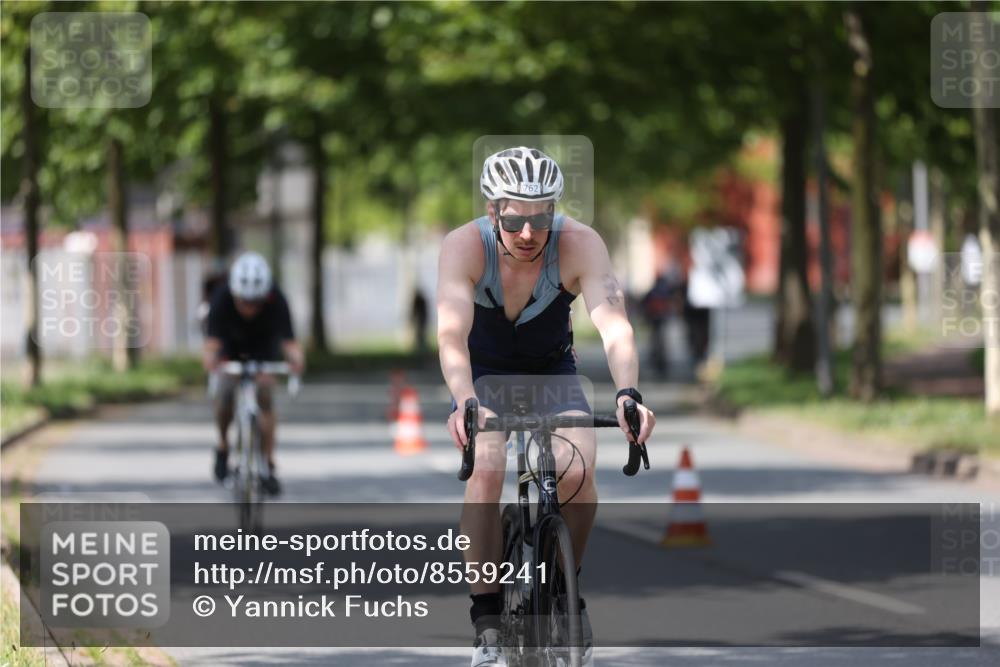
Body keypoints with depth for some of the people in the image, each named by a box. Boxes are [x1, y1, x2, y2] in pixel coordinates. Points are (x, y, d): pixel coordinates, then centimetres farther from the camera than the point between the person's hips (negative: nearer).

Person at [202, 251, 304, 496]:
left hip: (264, 348, 0)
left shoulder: (276, 301, -35)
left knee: (264, 395, -18)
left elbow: (288, 340, -42)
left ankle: (268, 466, -9)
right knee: (226, 393, -23)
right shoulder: (222, 298, -36)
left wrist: (295, 357, -65)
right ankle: (223, 446, 3)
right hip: (231, 346, 0)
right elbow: (213, 340, -45)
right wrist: (209, 356, -68)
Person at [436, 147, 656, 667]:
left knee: (577, 471, -25)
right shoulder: (464, 247, -29)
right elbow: (451, 334, -41)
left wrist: (627, 395, -57)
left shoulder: (579, 244, -28)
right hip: (483, 372, -1)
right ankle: (487, 623, -19)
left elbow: (614, 325, -39)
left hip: (552, 370, 1)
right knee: (486, 468, -29)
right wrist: (465, 404, -59)